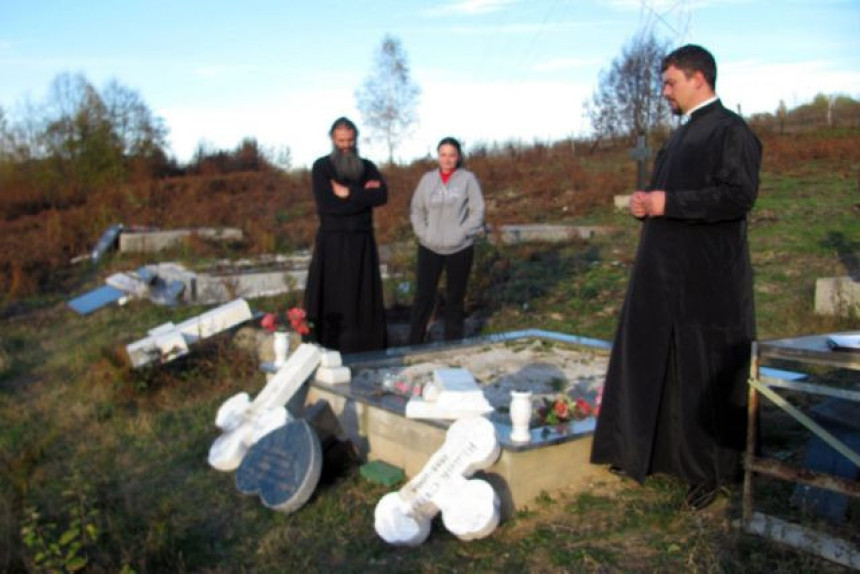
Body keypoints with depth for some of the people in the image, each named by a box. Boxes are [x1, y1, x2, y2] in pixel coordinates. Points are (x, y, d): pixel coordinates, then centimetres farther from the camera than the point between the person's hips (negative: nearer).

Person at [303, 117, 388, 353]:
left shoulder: (367, 167, 10)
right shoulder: (321, 167, -1)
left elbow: (382, 195, -8)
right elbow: (328, 205, -16)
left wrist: (349, 193, -14)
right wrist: (364, 194, -11)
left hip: (362, 242, 3)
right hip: (332, 243, -3)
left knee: (365, 300, 7)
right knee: (331, 302, -1)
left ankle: (368, 351, 16)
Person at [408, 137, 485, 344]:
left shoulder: (468, 178, -4)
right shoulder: (428, 178, 4)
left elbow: (477, 211, -4)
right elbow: (416, 209, 9)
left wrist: (461, 234, -12)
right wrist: (423, 233, -3)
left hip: (460, 249, -1)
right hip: (429, 248, 2)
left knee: (455, 298, 9)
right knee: (423, 296, 1)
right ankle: (414, 345, 9)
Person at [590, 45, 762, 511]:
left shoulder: (730, 131, -10)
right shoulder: (683, 135, 18)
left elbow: (740, 194, -21)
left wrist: (669, 204, -20)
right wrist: (647, 203, 5)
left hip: (708, 280, -9)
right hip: (665, 275, 9)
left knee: (706, 374, 1)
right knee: (653, 364, 14)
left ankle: (713, 471, 16)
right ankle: (644, 450, 28)